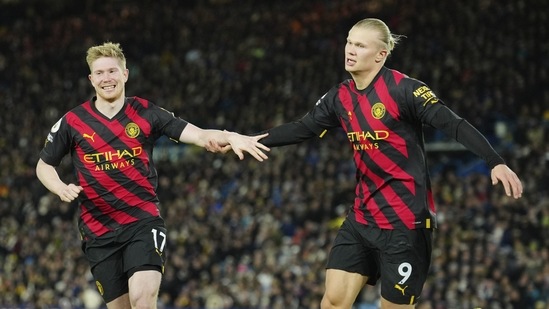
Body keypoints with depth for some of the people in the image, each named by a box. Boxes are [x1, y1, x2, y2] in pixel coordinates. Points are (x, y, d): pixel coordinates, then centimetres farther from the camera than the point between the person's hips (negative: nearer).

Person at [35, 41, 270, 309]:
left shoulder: (145, 113, 1)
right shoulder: (72, 122, 2)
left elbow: (199, 135, -7)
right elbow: (44, 166, 14)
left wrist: (230, 137, -27)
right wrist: (61, 188, -6)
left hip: (143, 221, -2)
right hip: (99, 231, 2)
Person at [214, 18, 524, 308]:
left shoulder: (403, 89, -15)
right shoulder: (341, 97, 5)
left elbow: (454, 124, -21)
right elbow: (302, 129, 15)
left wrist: (496, 163, -32)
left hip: (405, 219, -6)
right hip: (363, 217, 6)